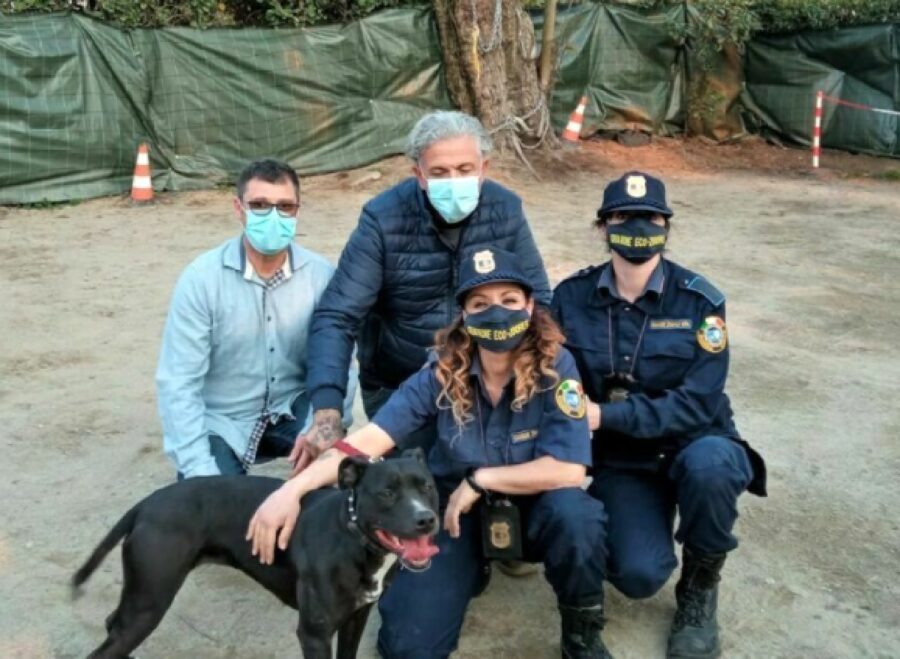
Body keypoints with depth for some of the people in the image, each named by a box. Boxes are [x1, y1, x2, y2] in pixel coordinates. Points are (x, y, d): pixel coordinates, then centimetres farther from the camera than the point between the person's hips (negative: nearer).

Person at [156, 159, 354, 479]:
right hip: (221, 424, 0)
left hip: (290, 412, 1)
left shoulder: (321, 275, -11)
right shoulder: (201, 278, -15)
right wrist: (200, 471, -24)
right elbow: (178, 383, -16)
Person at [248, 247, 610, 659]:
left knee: (571, 511, -37)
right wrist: (292, 489, -34)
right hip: (456, 512, 2)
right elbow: (370, 439, -22)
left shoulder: (555, 366, -20)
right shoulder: (443, 373, -16)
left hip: (529, 509, -1)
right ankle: (471, 567, 20)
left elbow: (569, 470, -26)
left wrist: (479, 479, -21)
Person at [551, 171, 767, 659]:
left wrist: (605, 416, -26)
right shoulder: (571, 297, -5)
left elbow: (697, 403, -19)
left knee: (708, 465, -38)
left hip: (693, 447, 0)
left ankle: (699, 586, -7)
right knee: (639, 576, -25)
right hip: (621, 460, 1)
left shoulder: (698, 301, -12)